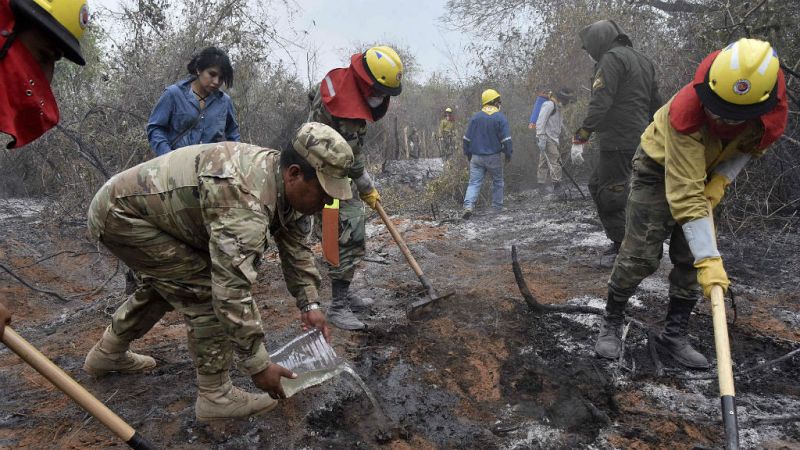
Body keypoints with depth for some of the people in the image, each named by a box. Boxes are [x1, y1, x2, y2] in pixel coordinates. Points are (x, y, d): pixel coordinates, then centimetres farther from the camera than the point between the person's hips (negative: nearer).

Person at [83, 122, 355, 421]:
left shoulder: (285, 183, -7)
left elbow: (296, 245, 5)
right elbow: (232, 290, -37)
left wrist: (310, 305, -1)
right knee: (207, 290, -14)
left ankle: (107, 353, 44)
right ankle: (216, 396, -1)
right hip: (120, 211, -9)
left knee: (169, 281, 26)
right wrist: (258, 365, -28)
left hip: (133, 203, 10)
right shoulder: (246, 202, -36)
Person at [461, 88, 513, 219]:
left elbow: (467, 138, 7)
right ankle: (497, 207, 20)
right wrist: (508, 153, 3)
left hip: (476, 157, 2)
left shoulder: (475, 117, 3)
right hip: (494, 157, -2)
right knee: (497, 181, 15)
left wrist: (467, 153, 16)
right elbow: (506, 139, -8)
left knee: (474, 182, 0)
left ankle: (468, 206, -18)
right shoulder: (500, 117, -7)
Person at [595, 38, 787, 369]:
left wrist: (721, 179, -14)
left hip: (708, 173, 5)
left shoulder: (774, 111, -24)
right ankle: (611, 323, 11)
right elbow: (685, 194, -42)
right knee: (640, 255, -9)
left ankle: (674, 334, 16)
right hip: (660, 170, -5)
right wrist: (709, 259, -43)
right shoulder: (686, 110, -40)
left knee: (690, 259, 1)